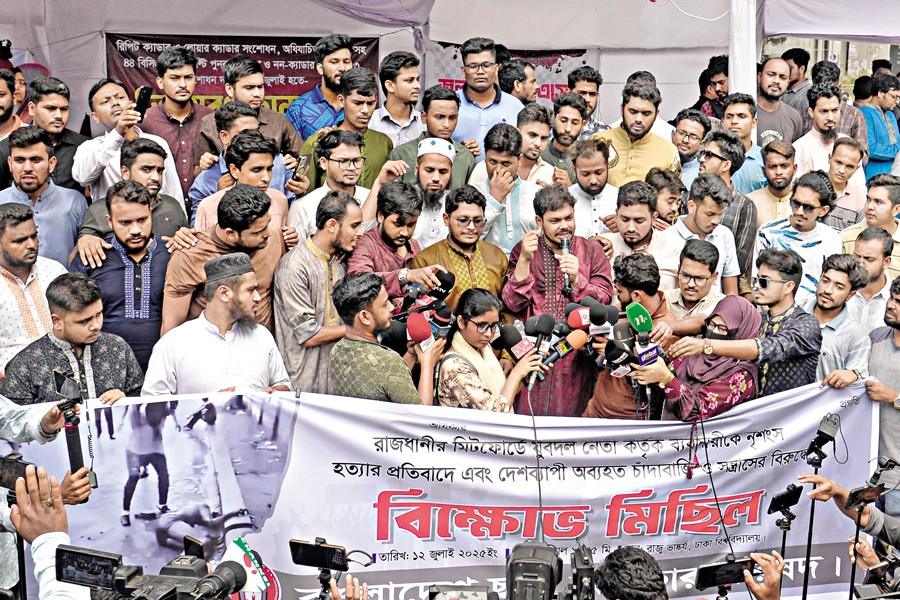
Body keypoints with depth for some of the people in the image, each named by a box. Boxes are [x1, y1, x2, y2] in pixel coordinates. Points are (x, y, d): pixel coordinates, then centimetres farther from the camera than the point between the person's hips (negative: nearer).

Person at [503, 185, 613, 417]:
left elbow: (604, 301, -2)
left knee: (571, 414, -1)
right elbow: (513, 303, -3)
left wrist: (576, 279, -18)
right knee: (527, 414, -1)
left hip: (576, 354, 0)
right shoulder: (523, 250, 7)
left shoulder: (592, 251, 6)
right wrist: (524, 260, -13)